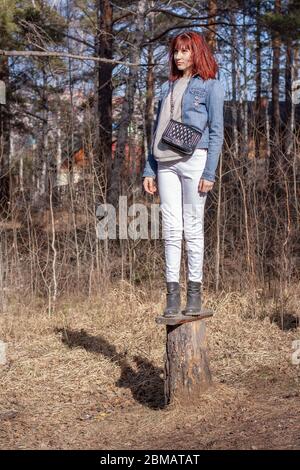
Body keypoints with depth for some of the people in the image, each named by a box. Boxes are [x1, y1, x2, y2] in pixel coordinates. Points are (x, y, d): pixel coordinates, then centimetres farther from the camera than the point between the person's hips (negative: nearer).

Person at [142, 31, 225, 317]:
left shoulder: (210, 86, 4)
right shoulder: (168, 87, 20)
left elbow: (216, 132, -2)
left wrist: (209, 173, -11)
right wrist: (149, 171, 12)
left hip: (194, 161, -4)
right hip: (166, 164, 5)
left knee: (193, 227, -2)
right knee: (171, 229, 0)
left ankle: (194, 295, 4)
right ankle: (172, 295, 2)